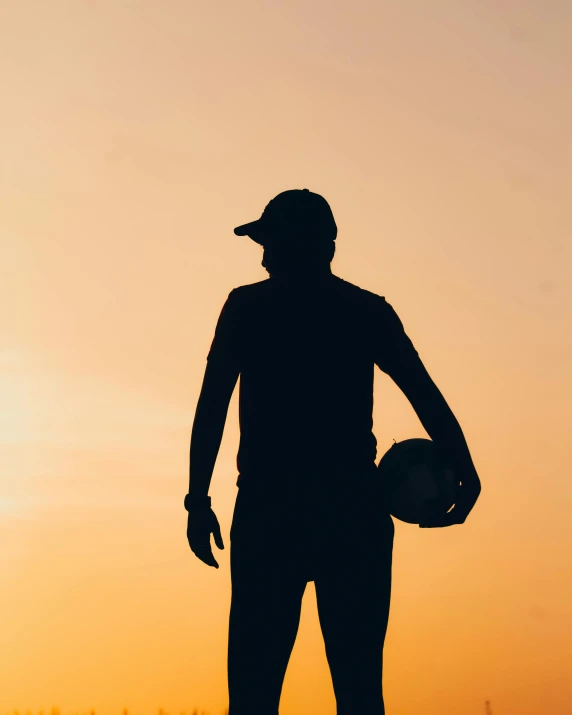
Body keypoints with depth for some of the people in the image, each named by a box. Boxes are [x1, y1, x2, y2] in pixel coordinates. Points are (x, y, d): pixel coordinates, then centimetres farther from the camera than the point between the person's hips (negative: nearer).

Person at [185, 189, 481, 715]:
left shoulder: (247, 306, 8)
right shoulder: (369, 310, 12)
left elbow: (212, 405, -1)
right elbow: (427, 397, 1)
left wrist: (198, 499, -1)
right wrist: (466, 476, -4)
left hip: (268, 509, -1)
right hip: (354, 509, 2)